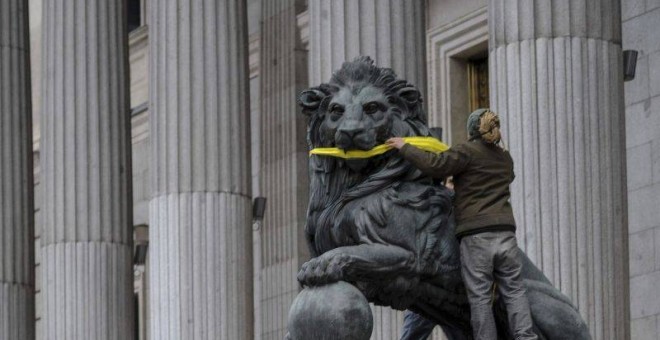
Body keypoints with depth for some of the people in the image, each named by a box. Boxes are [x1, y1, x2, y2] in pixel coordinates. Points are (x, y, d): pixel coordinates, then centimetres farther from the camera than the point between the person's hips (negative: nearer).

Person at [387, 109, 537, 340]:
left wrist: (404, 148, -2)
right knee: (513, 290, 5)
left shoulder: (468, 152, -1)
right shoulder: (505, 159, 19)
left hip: (476, 236, -5)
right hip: (505, 232, 5)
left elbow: (435, 165, -12)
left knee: (480, 297, -2)